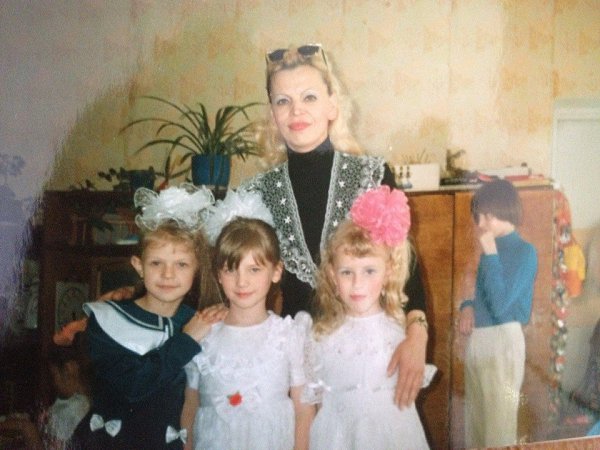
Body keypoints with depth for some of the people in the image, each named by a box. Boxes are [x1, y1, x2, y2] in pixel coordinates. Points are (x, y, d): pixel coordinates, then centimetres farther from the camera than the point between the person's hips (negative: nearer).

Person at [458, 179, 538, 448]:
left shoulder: (525, 251, -11)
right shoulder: (490, 248, 11)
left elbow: (500, 306, -21)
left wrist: (490, 254, -20)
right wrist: (467, 306, 0)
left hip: (502, 340, -8)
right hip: (476, 340, 8)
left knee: (498, 424, 1)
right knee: (475, 421, 15)